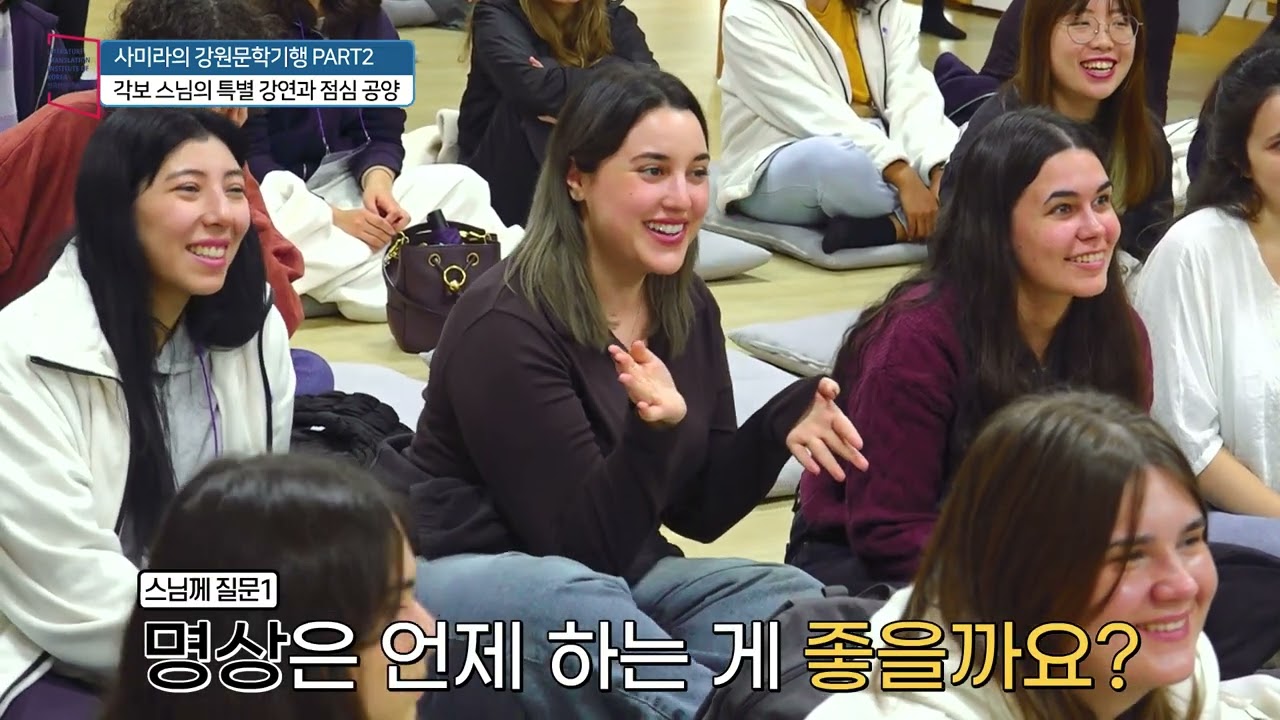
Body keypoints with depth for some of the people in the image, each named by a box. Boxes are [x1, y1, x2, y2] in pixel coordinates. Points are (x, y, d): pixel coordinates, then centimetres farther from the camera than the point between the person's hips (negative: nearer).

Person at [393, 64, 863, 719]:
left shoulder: (687, 307, 2)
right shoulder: (508, 325, -20)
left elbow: (700, 512, 5)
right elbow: (580, 547, -22)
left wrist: (780, 424, -13)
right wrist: (653, 433, -39)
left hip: (612, 578, 8)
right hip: (468, 576, -7)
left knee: (795, 601, -13)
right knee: (570, 599, -39)